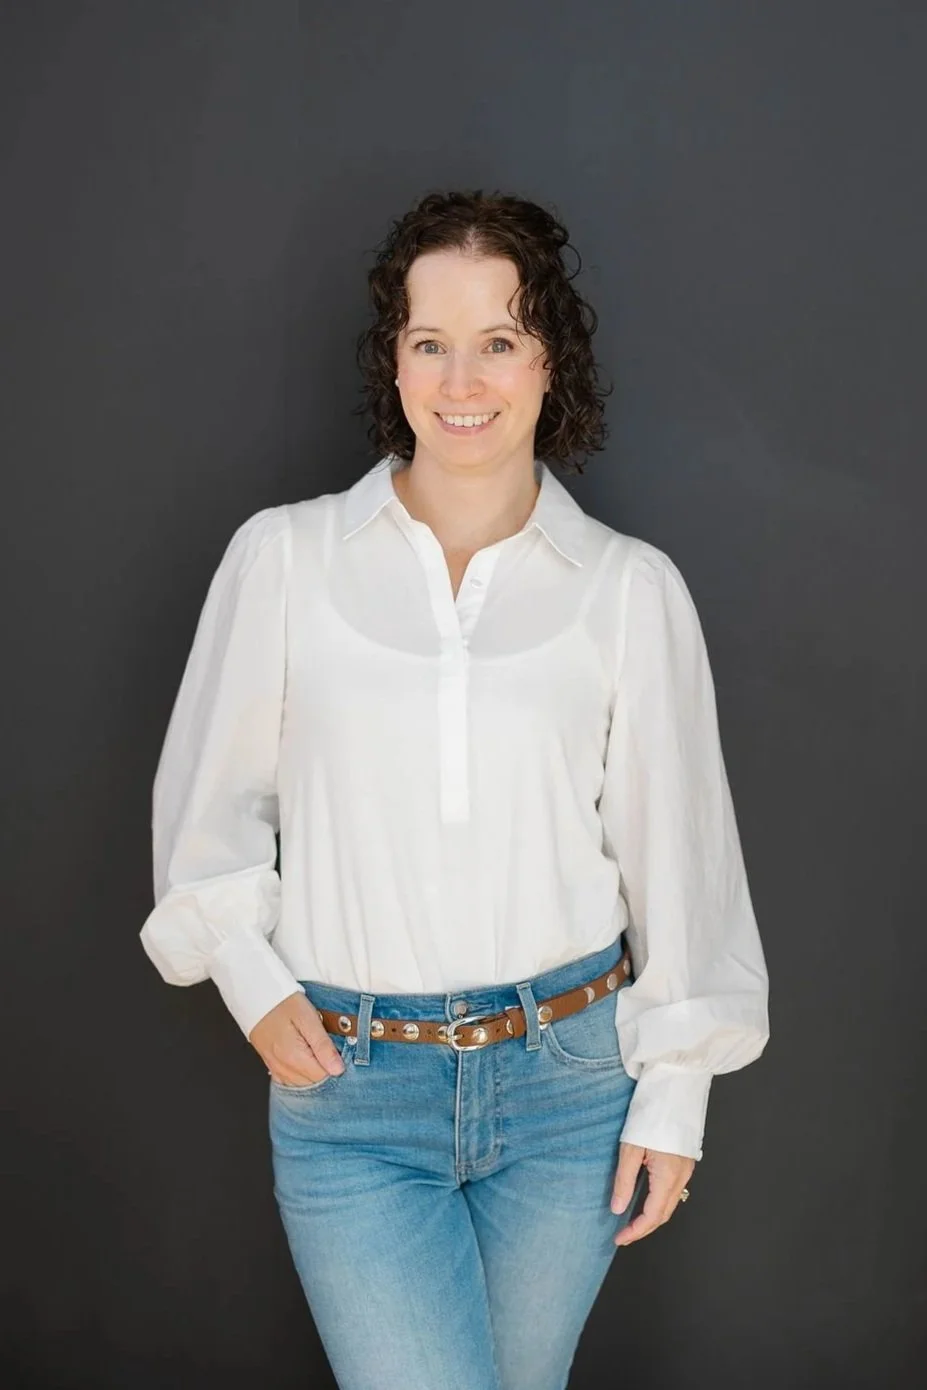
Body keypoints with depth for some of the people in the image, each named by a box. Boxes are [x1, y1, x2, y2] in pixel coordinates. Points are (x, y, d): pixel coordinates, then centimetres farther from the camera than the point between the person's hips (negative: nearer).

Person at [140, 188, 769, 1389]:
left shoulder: (630, 589, -2)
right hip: (349, 1082, -1)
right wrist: (252, 983, -1)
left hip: (567, 1078, 1)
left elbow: (672, 847, 2)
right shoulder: (285, 556, -3)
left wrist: (672, 1097, 3)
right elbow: (212, 799, 8)